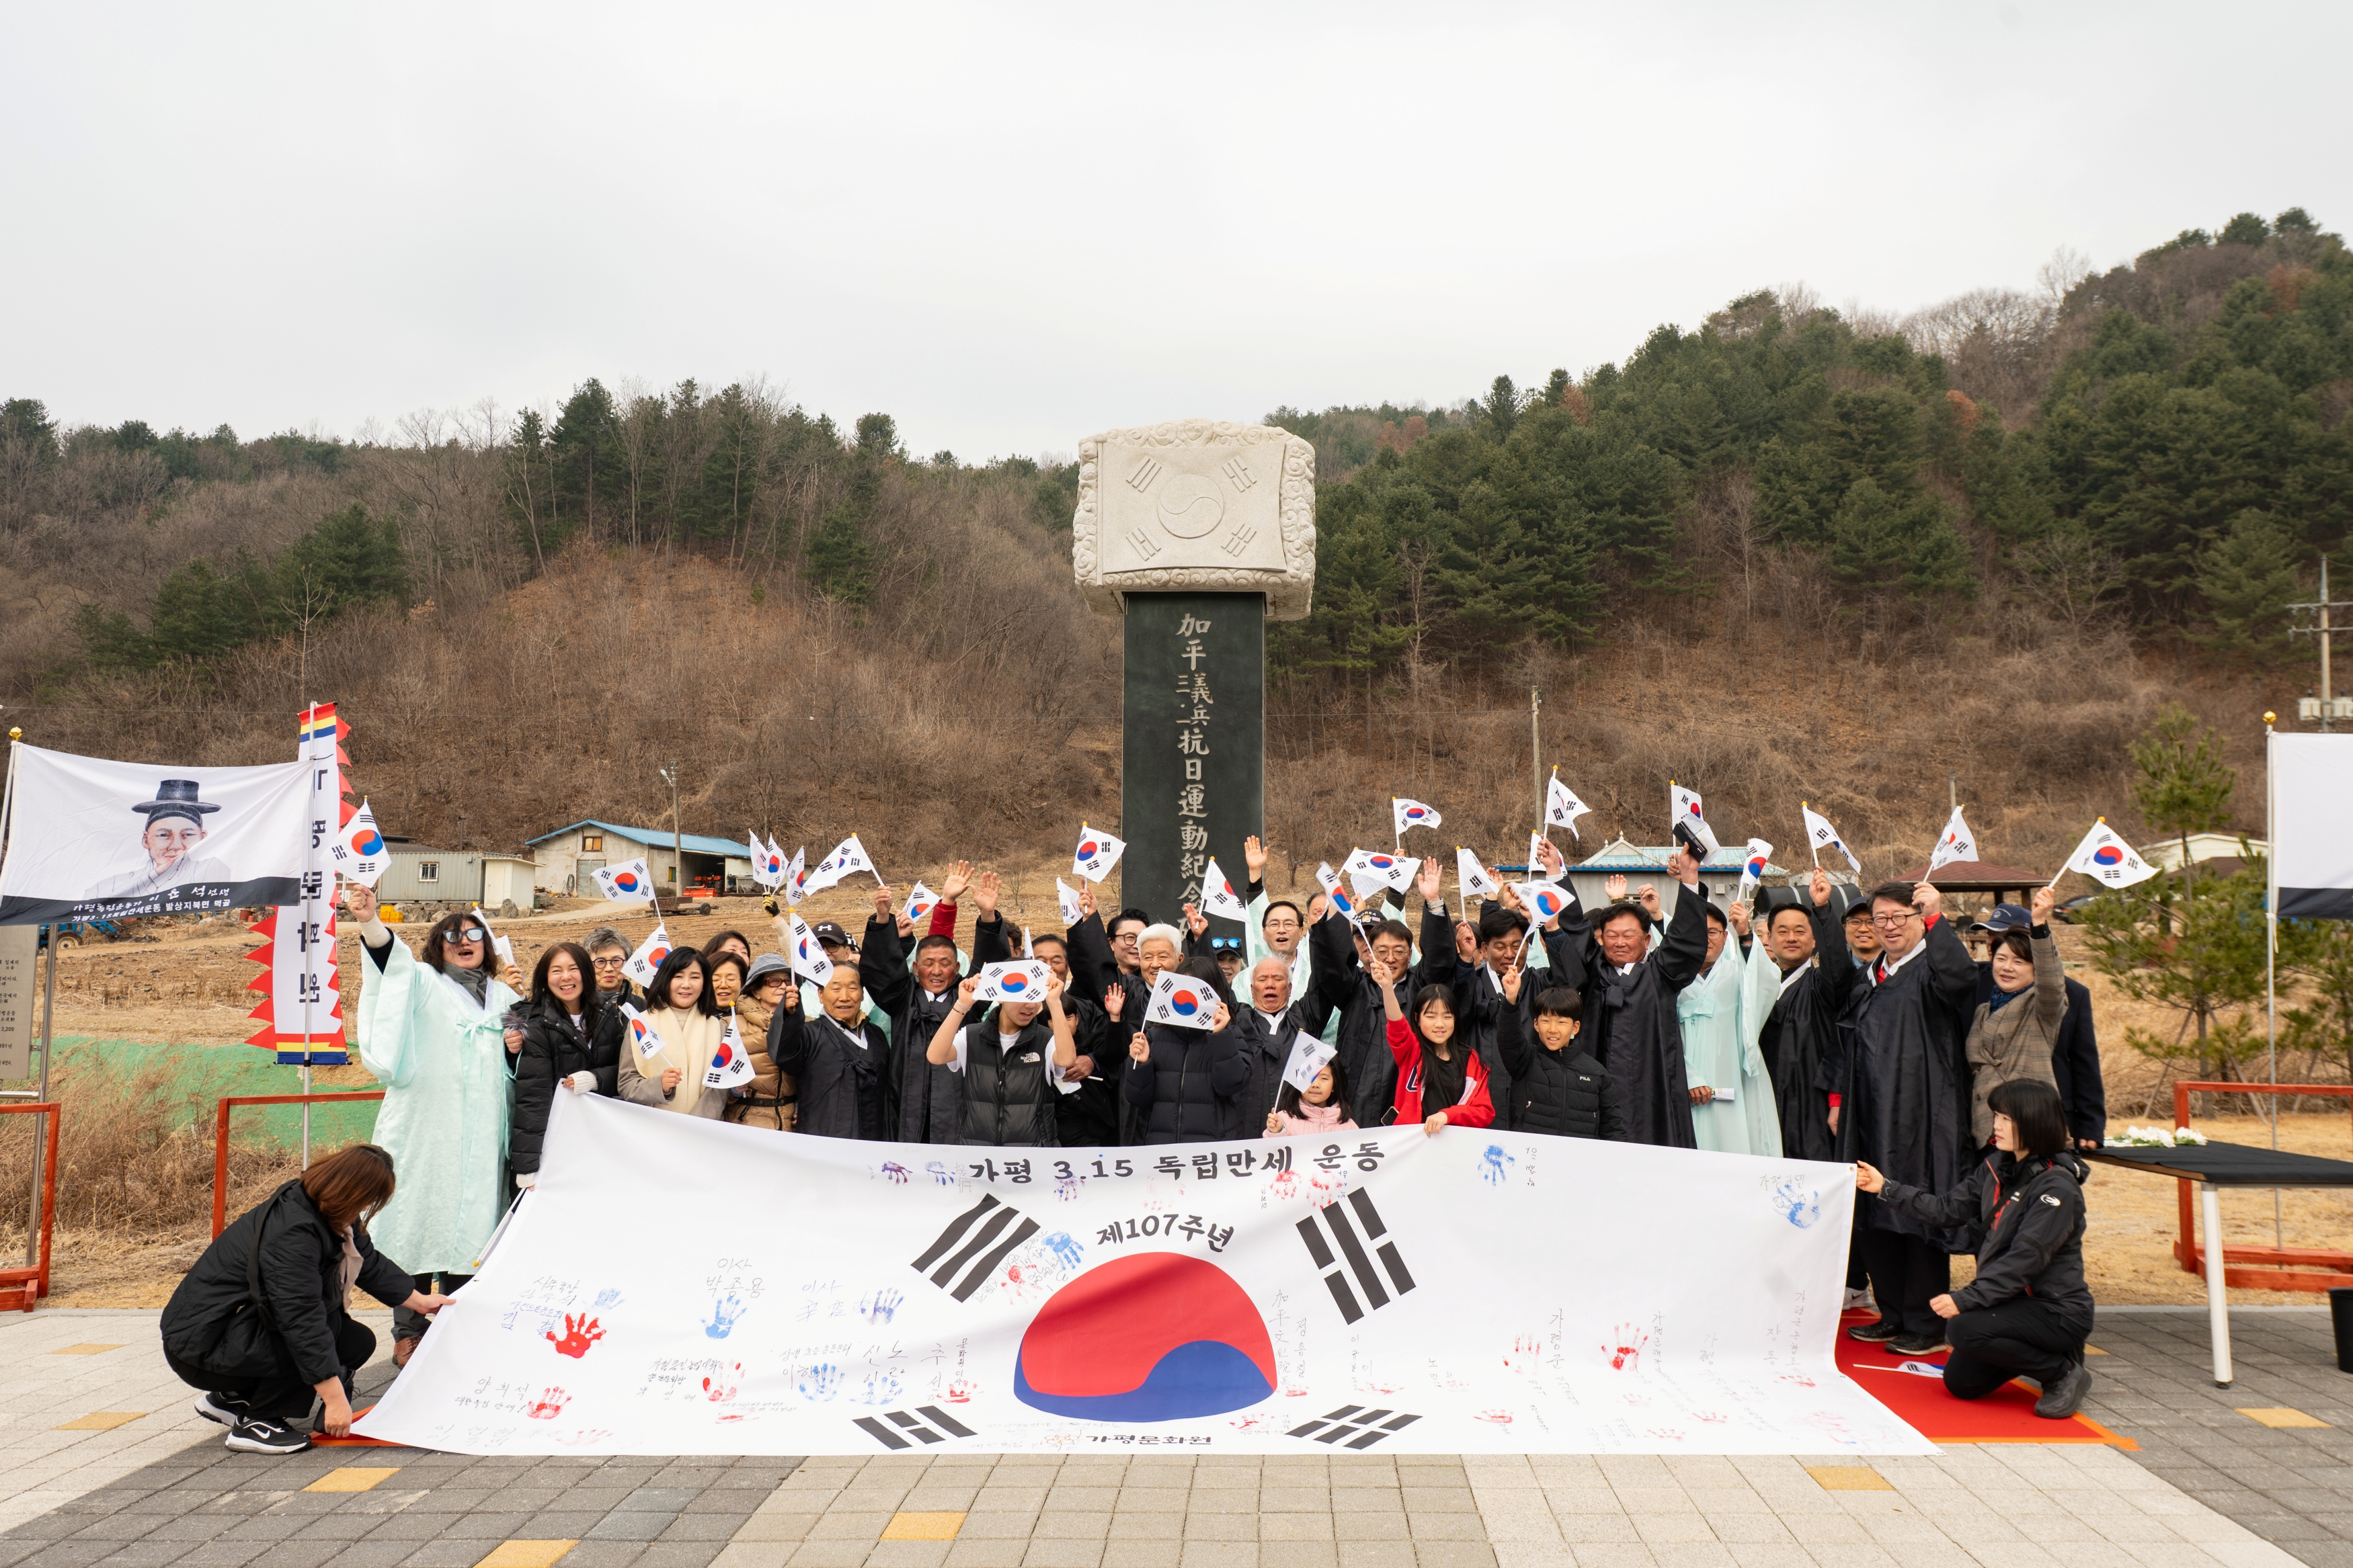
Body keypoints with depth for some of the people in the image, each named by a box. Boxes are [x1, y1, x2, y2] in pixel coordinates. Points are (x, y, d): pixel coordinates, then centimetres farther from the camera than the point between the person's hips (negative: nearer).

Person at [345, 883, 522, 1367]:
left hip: (481, 1134, 4)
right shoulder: (423, 983, 5)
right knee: (420, 1218, -2)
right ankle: (409, 1332, 8)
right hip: (425, 1127, -3)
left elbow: (519, 1060, 25)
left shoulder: (503, 995, 18)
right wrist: (369, 921, -35)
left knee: (470, 1221, 5)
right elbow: (391, 957, -16)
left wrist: (520, 1041, 3)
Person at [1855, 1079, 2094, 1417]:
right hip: (2015, 1300, 8)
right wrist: (1885, 1189, 0)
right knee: (1960, 1382, 7)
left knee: (1964, 1328, -28)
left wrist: (1964, 1299, -32)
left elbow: (2025, 1259, -27)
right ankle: (2043, 1354, 23)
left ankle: (2064, 1371, -8)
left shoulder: (2058, 1188, -22)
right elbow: (1948, 1209, 6)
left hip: (2058, 1311, -8)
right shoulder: (1996, 1166, 3)